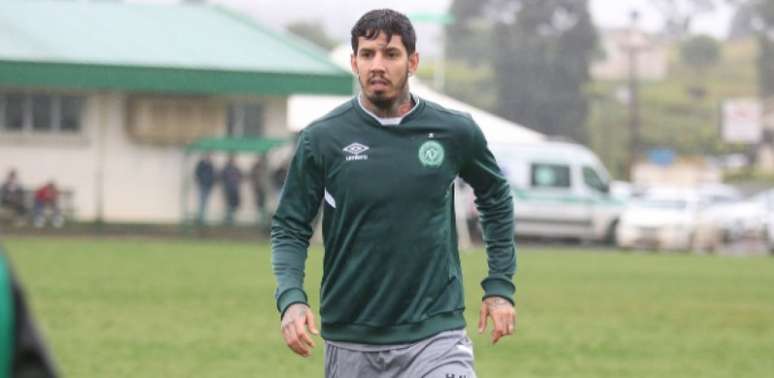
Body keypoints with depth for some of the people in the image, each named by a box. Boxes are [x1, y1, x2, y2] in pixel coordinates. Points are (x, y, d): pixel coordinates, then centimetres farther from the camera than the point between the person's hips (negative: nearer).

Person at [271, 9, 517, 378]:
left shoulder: (454, 131, 0)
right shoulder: (322, 139, -4)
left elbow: (496, 199, 17)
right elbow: (289, 227, 2)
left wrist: (500, 286, 12)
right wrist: (290, 299, -14)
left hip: (435, 335, -1)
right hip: (350, 343, 1)